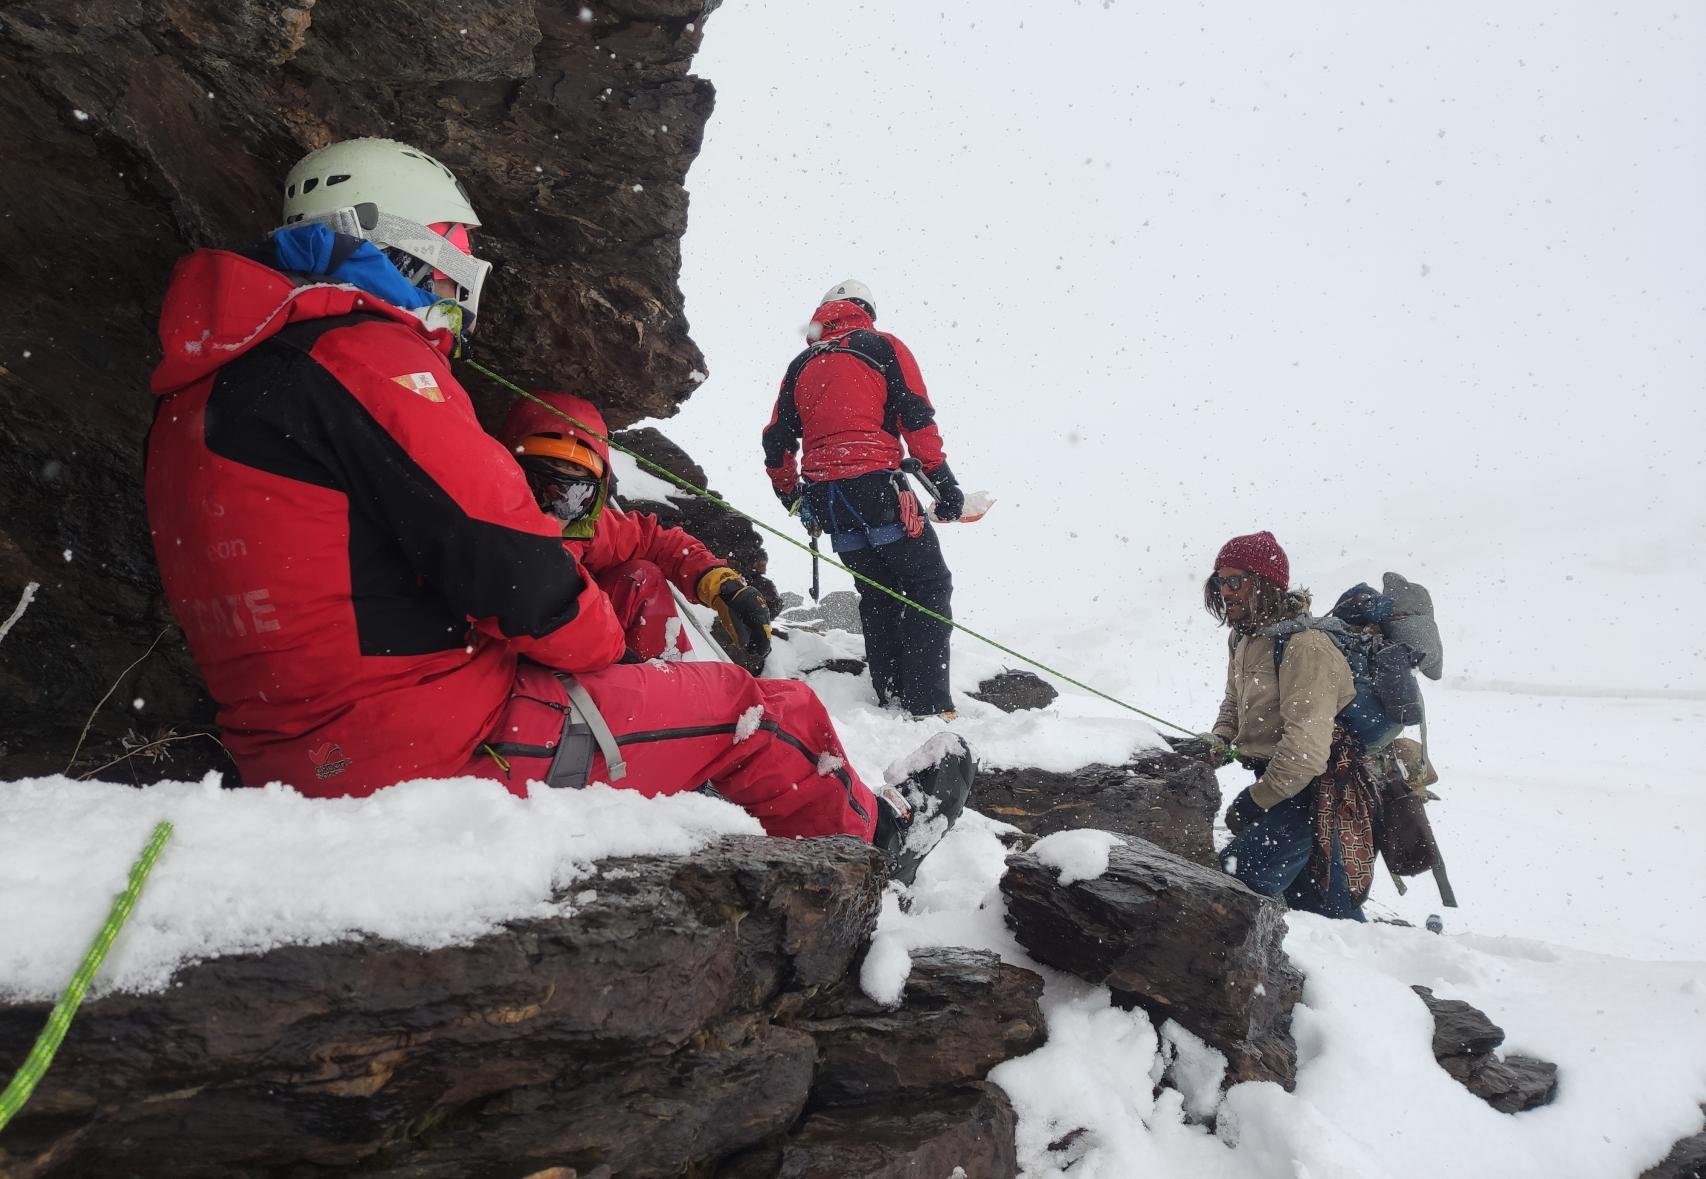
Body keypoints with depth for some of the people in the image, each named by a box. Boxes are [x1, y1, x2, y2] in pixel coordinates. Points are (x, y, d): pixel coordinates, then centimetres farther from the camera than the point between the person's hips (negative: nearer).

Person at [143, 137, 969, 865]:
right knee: (759, 713, 4)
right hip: (437, 738, -10)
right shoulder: (367, 356, -16)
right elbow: (503, 557, -20)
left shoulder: (207, 383, 15)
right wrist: (601, 645, 0)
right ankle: (872, 845, 31)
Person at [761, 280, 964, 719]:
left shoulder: (801, 365, 19)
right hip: (875, 482, -5)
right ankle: (928, 705, -9)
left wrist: (792, 495, 31)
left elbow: (776, 440, 18)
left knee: (878, 593, 16)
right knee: (928, 584, 0)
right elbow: (917, 417, -4)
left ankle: (892, 698, 14)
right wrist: (943, 480, -4)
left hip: (824, 496, 5)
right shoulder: (882, 346, 7)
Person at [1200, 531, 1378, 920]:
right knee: (1322, 905, 19)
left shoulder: (1304, 647, -23)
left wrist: (1257, 798, -21)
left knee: (1236, 879, -22)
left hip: (1313, 796, -10)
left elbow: (1306, 745, -29)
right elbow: (1234, 704, 23)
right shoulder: (1245, 639, 8)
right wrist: (1218, 743, 3)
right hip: (1280, 784, 10)